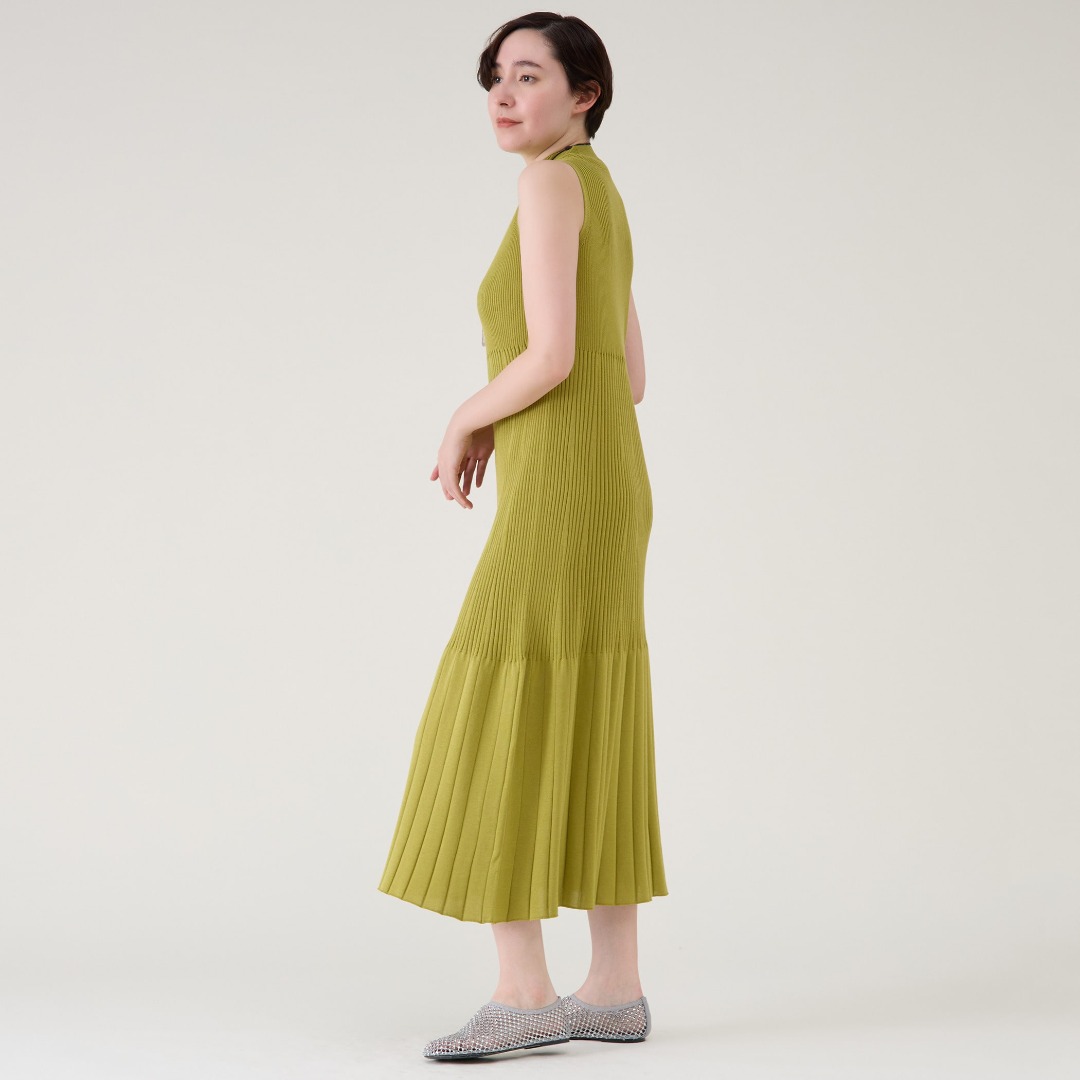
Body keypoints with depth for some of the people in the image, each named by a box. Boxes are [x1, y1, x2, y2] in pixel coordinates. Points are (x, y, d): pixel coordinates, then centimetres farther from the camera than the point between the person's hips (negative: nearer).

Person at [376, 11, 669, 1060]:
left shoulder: (551, 182, -9)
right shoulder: (605, 206, 20)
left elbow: (553, 355, -19)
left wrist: (462, 419, -2)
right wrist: (493, 429, 15)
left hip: (560, 497, -10)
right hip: (607, 490, 10)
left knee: (498, 731, -8)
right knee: (587, 738, 8)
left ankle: (525, 990, -6)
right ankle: (614, 987, 10)